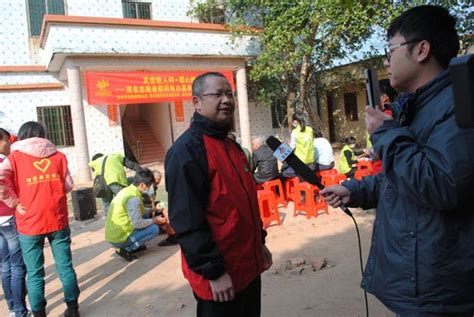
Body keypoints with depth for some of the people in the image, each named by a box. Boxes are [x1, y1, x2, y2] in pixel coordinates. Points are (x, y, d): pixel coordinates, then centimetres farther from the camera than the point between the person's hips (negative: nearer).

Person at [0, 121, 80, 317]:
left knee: (34, 274, 11)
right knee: (65, 267, 13)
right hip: (58, 221, 2)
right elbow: (68, 186, 4)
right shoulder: (58, 156, 6)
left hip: (29, 224, -2)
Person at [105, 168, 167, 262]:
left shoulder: (127, 190, 6)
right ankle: (126, 249, -7)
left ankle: (133, 245, 10)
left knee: (145, 216, 14)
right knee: (154, 229, -8)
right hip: (119, 238, -9)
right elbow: (137, 223, -22)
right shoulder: (133, 198, -22)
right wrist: (154, 220, -7)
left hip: (112, 234, 9)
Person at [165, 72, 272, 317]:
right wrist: (214, 272, -21)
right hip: (220, 278, -8)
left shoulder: (231, 146, 10)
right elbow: (187, 221, -23)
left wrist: (260, 242, 18)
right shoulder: (185, 151, -19)